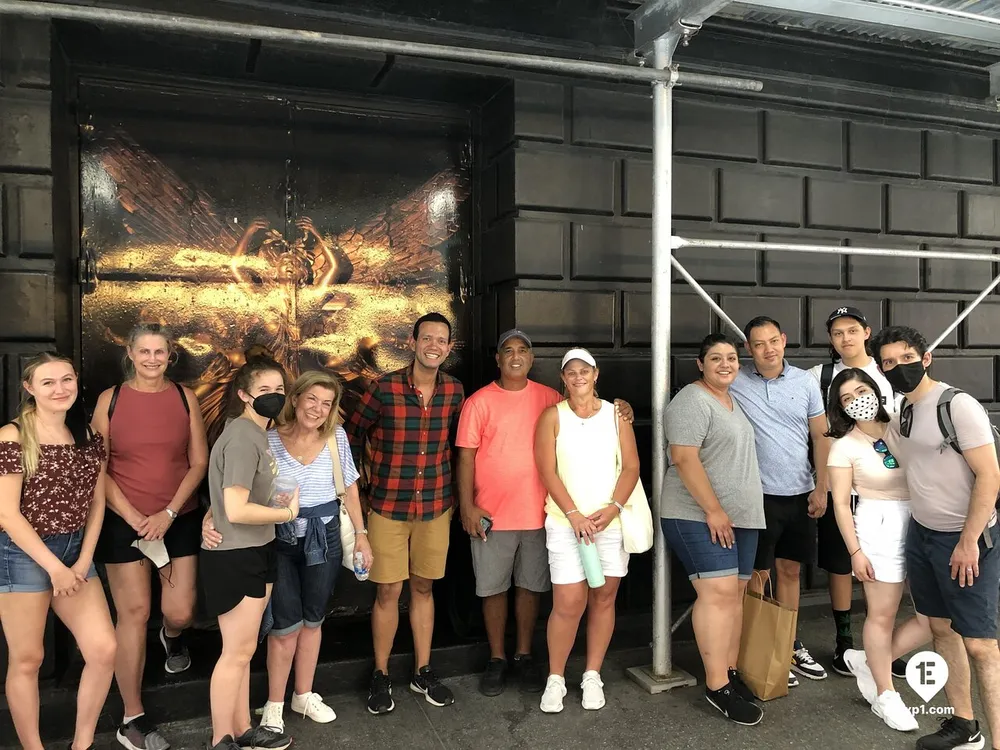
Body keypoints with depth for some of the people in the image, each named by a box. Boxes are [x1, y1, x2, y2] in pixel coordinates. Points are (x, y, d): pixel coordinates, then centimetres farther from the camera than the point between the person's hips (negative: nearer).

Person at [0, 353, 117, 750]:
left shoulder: (89, 438, 5)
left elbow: (96, 502, 8)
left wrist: (83, 561, -2)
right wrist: (55, 567, -15)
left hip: (75, 551, 6)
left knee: (104, 649, 3)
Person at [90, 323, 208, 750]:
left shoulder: (185, 397, 1)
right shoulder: (110, 399, -1)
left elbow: (199, 462, 1)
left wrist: (168, 512, -8)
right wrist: (132, 516, -10)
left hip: (179, 520, 1)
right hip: (124, 522, -1)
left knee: (180, 612, 0)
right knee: (133, 613, -1)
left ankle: (172, 637, 40)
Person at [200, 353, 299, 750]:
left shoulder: (256, 433, 10)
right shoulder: (242, 437, -21)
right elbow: (237, 510, -27)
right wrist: (287, 512, -14)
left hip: (255, 552, 9)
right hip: (234, 557, -9)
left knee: (243, 649, 18)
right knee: (237, 652, 3)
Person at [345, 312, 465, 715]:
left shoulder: (455, 391, -2)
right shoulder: (383, 388, -13)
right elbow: (353, 434, 0)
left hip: (436, 507, 3)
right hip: (388, 506, -3)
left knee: (423, 588, 14)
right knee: (388, 592, 4)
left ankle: (422, 672, 29)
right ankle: (381, 675, 23)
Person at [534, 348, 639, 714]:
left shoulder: (616, 414, 6)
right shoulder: (553, 416, 1)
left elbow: (631, 467, 3)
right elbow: (547, 471, -5)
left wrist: (612, 509, -10)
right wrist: (574, 514, -13)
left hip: (612, 521, 2)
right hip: (566, 522, -2)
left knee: (603, 599, 8)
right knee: (568, 603, -5)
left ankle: (592, 676, 23)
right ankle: (555, 678, 13)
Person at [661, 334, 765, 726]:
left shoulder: (733, 401, 17)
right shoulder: (692, 401, -12)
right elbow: (684, 458, -20)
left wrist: (732, 512, 19)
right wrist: (713, 510, -21)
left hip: (741, 516, 9)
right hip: (699, 516, -9)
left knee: (734, 593, 9)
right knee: (718, 592, -13)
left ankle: (730, 671, 18)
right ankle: (717, 686, -7)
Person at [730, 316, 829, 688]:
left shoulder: (805, 381, 1)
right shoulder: (735, 382, -7)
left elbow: (820, 436, 5)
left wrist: (821, 489, 0)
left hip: (800, 494, 3)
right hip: (759, 494, -3)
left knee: (790, 570, 15)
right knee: (757, 574, 3)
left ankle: (791, 645, 29)